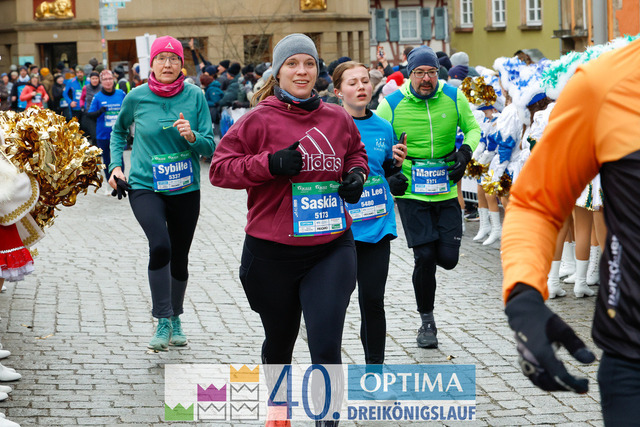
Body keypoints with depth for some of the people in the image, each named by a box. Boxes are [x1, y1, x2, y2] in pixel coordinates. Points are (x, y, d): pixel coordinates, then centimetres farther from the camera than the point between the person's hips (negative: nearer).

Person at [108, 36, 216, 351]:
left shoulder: (195, 96, -4)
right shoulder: (137, 97, -4)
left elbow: (210, 148, -3)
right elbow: (119, 130, 16)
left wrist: (192, 136, -23)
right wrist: (116, 165, 6)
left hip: (185, 189, 2)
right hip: (145, 187, -2)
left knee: (179, 257, 12)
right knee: (160, 245, -25)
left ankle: (175, 318, 35)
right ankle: (162, 321, -13)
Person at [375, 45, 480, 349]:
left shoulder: (454, 98, -1)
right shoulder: (391, 105, -6)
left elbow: (472, 128, 13)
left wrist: (465, 151, -7)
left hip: (446, 191, 2)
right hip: (411, 193, -2)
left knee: (448, 258, -5)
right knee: (425, 257, -7)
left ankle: (434, 249, 34)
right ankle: (426, 321, 11)